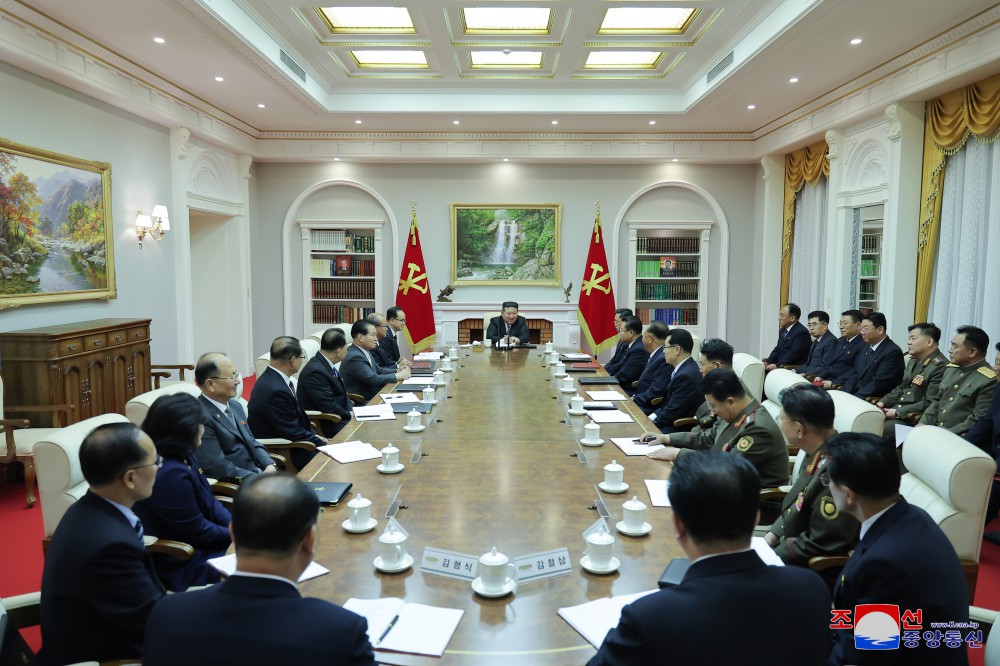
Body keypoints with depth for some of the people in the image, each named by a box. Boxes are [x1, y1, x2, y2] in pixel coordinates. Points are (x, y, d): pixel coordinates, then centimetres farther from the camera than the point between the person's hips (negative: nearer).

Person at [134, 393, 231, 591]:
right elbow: (199, 532, -21)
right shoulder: (171, 474, -29)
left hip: (192, 539, 9)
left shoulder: (183, 456, -1)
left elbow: (210, 502, 8)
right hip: (180, 562, -9)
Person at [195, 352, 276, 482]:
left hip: (258, 473, 8)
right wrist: (261, 479, -19)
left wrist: (269, 466, -1)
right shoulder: (200, 416, -16)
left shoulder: (235, 405, 13)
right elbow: (217, 466, -19)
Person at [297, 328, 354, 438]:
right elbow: (329, 407, -23)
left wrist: (351, 411, -2)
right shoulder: (316, 371, -23)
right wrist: (352, 416, -9)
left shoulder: (325, 364, 5)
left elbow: (342, 393, 14)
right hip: (323, 425, -9)